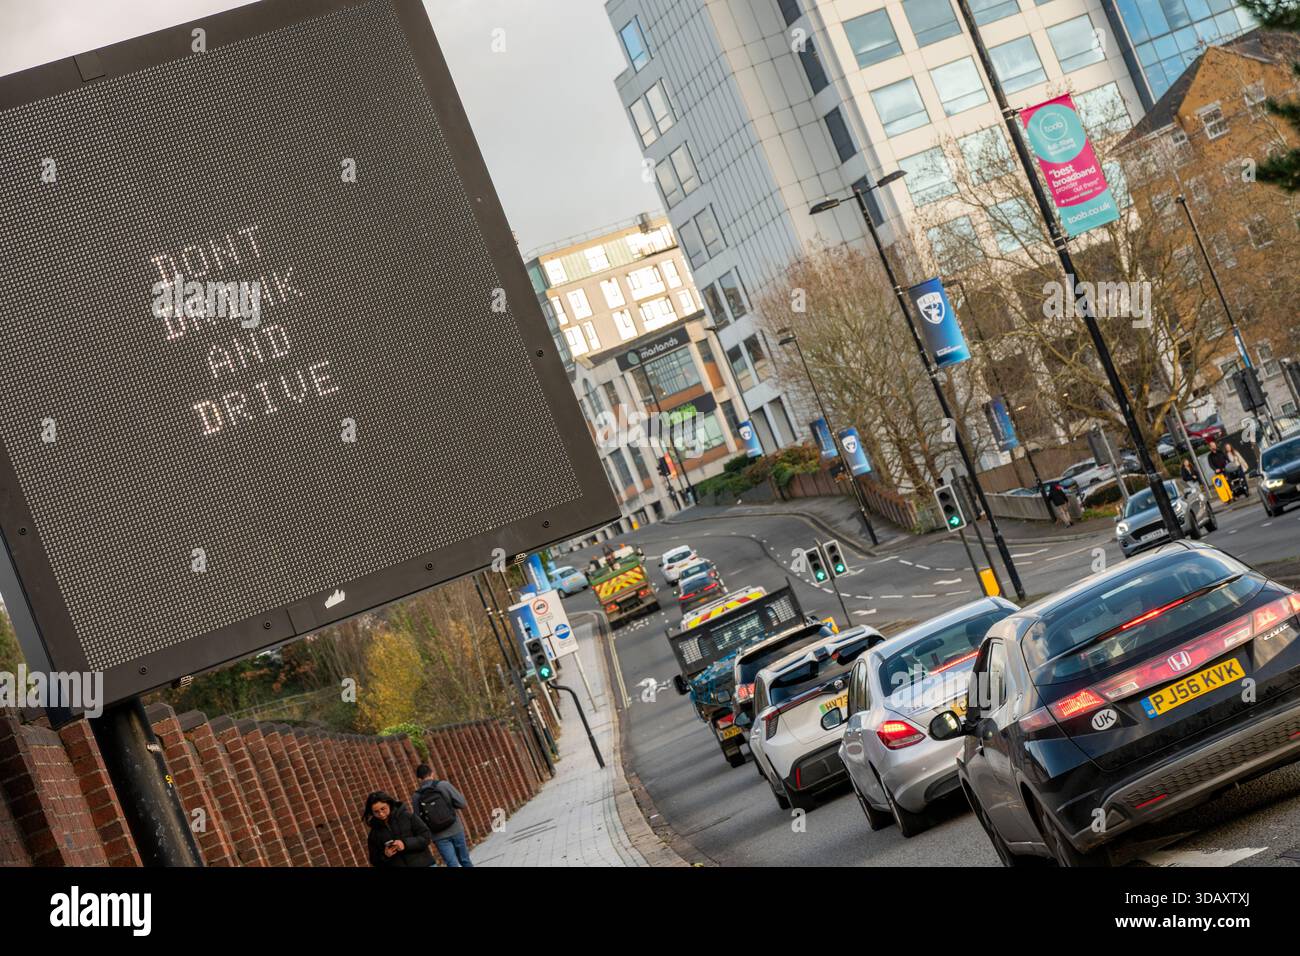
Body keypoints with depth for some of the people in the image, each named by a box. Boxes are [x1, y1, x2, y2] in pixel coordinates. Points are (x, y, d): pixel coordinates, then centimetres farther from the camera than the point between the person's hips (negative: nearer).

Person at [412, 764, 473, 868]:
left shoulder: (416, 796, -4)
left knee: (452, 864, 3)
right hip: (456, 830, 0)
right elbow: (462, 804, -8)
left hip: (439, 837, 0)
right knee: (465, 860, 16)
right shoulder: (444, 785, -8)